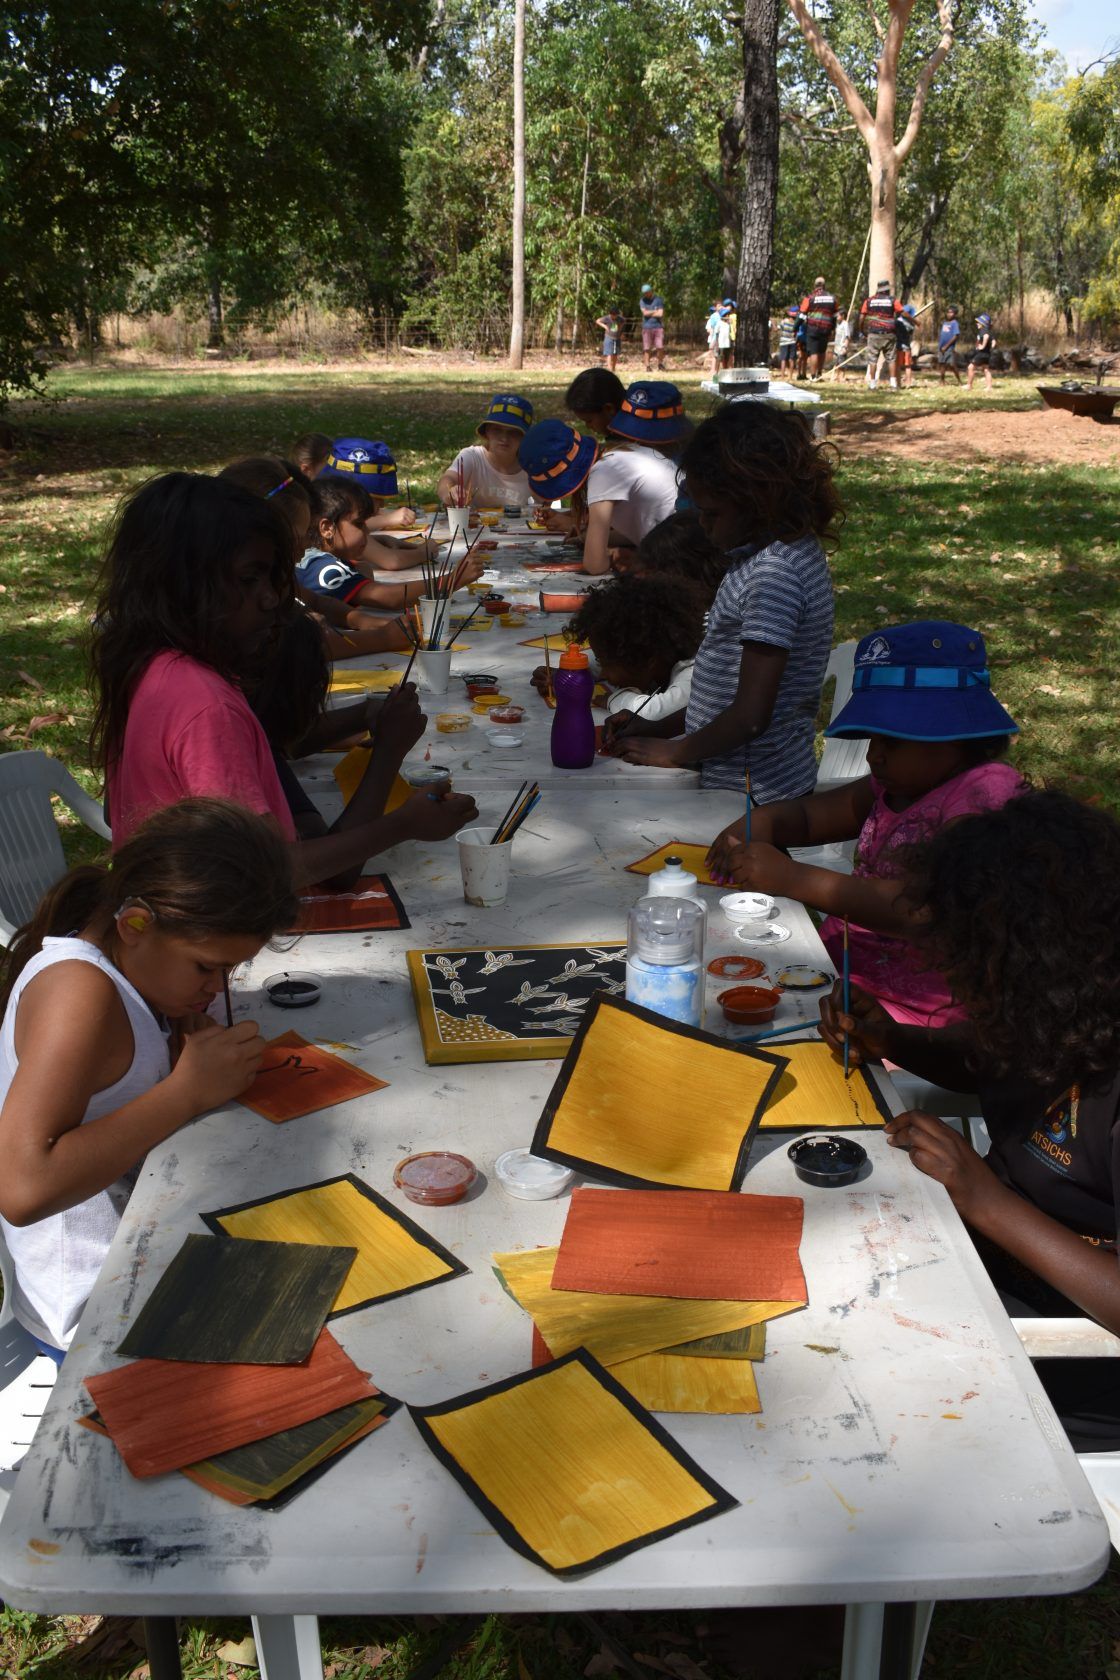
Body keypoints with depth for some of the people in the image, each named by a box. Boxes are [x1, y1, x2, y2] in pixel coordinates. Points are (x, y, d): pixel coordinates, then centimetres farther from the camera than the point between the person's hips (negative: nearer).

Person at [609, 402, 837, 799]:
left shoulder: (774, 573, -23)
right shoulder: (791, 551, 7)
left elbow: (750, 717, -24)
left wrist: (672, 751, -11)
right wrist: (662, 727, 11)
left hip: (754, 794, -9)